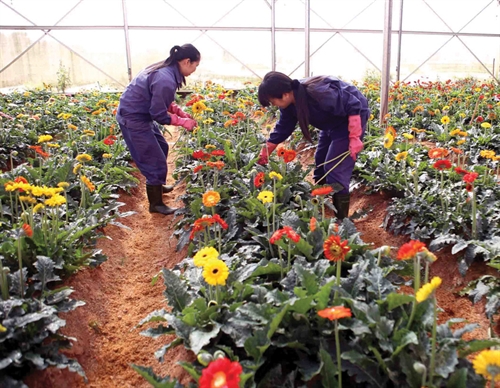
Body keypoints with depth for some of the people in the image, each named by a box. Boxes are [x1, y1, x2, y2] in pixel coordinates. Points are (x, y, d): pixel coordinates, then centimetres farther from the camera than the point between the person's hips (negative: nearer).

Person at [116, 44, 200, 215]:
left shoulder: (165, 70, 1)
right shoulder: (165, 80, -29)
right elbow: (159, 115, -23)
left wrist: (181, 112, 4)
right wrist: (182, 121, -11)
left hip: (140, 114, 10)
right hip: (133, 119, -10)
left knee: (162, 148, 23)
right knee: (155, 160, -2)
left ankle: (157, 185, 43)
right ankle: (156, 204, 13)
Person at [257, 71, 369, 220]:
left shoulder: (317, 93, -37)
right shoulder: (289, 103, -10)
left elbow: (354, 106, -30)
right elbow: (282, 128, 4)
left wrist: (355, 138, -30)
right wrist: (264, 153, 5)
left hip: (352, 116, -9)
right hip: (332, 121, 9)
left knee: (336, 169, -12)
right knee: (320, 164, 15)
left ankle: (341, 220, -2)